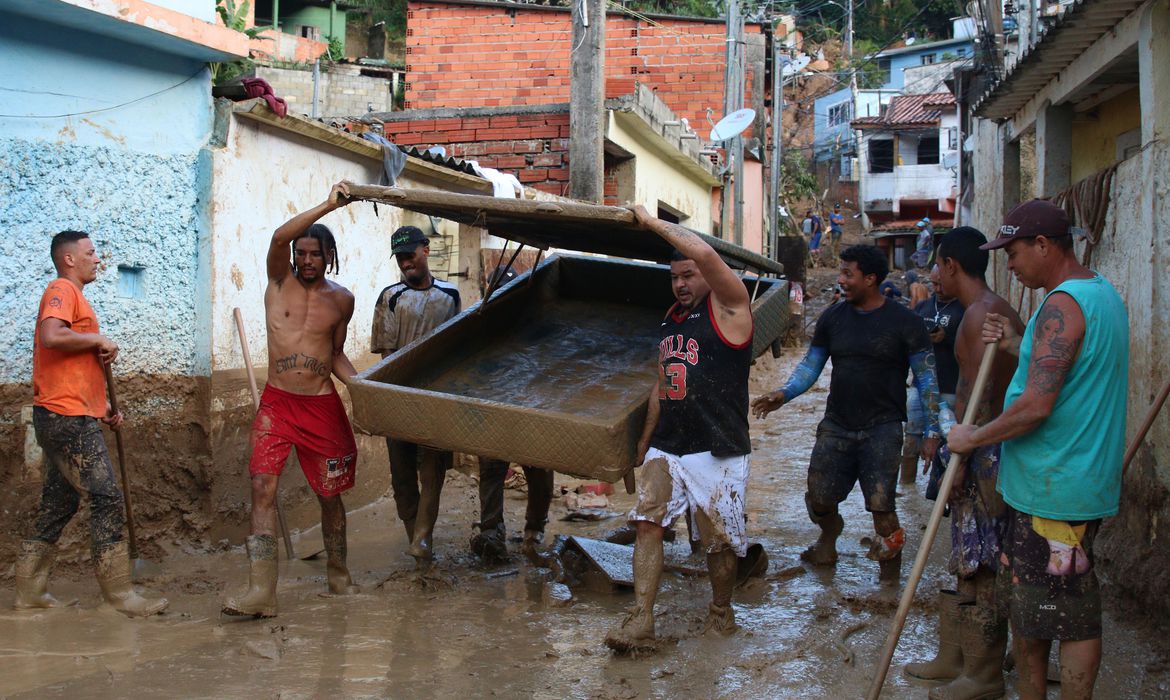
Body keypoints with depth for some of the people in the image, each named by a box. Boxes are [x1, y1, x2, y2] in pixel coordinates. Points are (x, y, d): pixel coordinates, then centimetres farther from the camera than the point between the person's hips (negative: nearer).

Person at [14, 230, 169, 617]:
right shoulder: (62, 289, -7)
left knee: (59, 504, 13)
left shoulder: (72, 294, 24)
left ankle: (30, 592, 18)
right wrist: (99, 340, -13)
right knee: (107, 500, -9)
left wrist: (101, 406, 21)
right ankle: (119, 595, -7)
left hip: (65, 418, 10)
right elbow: (51, 336, -27)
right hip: (67, 416, -10)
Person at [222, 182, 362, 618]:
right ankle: (261, 591, -15)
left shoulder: (341, 299, 7)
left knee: (330, 495, 9)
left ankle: (338, 574, 29)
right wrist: (328, 206, -24)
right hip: (277, 403, -1)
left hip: (323, 406, 1)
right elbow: (279, 237, -18)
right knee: (262, 488, -14)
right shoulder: (280, 281, 2)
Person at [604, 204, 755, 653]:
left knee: (720, 540, 2)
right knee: (648, 522, -9)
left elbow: (704, 253, -22)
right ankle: (641, 623, -11)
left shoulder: (728, 308, -4)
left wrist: (653, 223, -13)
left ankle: (721, 612, 25)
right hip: (666, 447, 6)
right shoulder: (671, 321, 18)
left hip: (716, 451, -6)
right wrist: (644, 442, 24)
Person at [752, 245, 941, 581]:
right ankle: (829, 536, 36)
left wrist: (931, 430, -7)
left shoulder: (904, 322, -6)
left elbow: (927, 378, -3)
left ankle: (891, 552, 15)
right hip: (837, 424, 4)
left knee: (879, 503, -14)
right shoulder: (833, 317, 6)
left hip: (882, 427, -4)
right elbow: (811, 364, 11)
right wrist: (784, 394, -6)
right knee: (819, 498, 3)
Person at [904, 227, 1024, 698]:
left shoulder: (979, 315, -16)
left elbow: (979, 398, -22)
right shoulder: (1001, 312, 16)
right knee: (966, 563, 17)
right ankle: (954, 659, 27)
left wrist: (960, 458, -21)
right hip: (989, 451, 11)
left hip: (985, 455, -11)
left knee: (980, 570, -2)